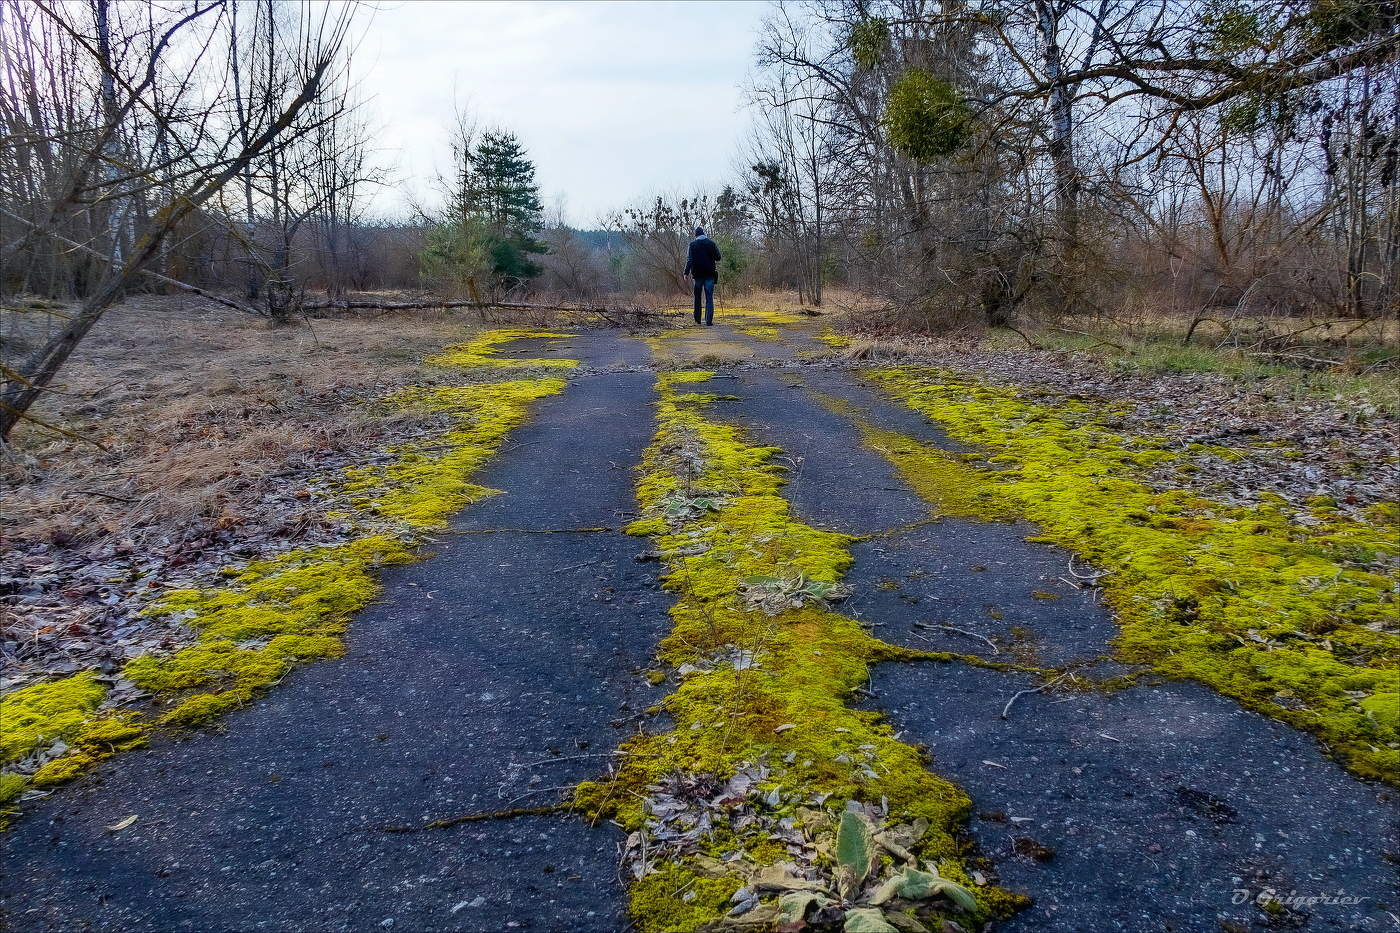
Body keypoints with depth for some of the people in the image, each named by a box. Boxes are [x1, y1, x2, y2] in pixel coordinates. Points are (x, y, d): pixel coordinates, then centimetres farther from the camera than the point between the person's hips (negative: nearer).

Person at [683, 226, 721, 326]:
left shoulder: (693, 244, -2)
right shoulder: (711, 243, 1)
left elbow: (689, 259, -9)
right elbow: (718, 257, 0)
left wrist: (686, 272, -9)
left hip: (698, 274, 0)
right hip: (710, 274, 0)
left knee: (697, 297, 15)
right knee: (709, 298, 1)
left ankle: (697, 319, 17)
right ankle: (709, 321, -7)